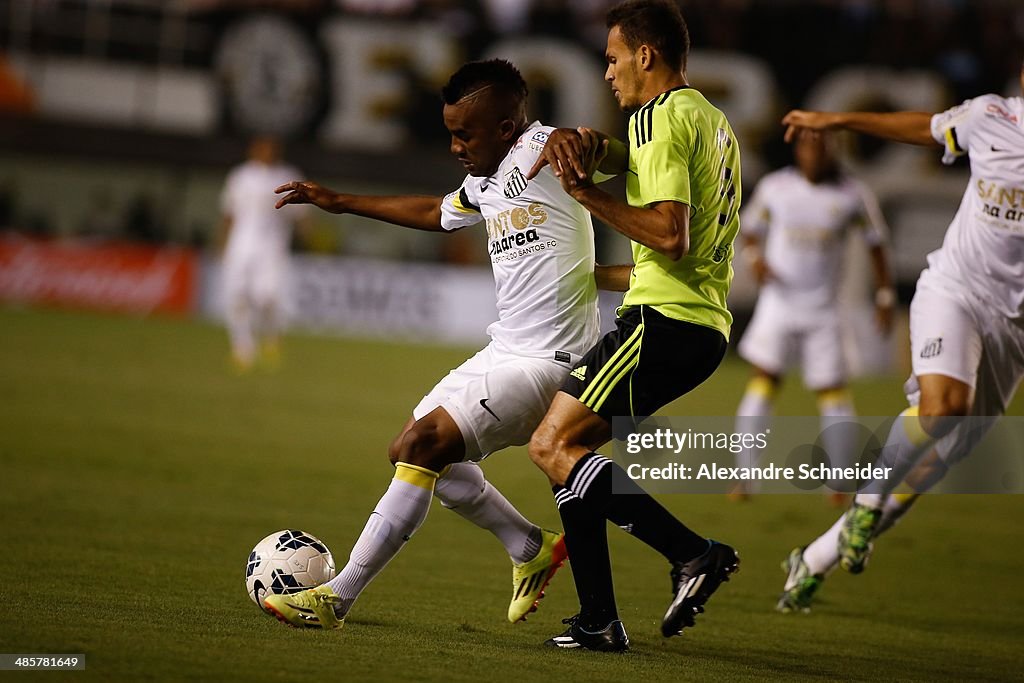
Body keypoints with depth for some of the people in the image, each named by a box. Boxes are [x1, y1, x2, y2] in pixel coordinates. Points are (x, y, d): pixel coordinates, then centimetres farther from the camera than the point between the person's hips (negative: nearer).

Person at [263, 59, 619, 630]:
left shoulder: (544, 150, -14)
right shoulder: (487, 182, 14)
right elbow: (435, 213, 35)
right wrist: (340, 203, 39)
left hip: (547, 362, -10)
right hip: (506, 352, 10)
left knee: (424, 444, -18)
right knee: (413, 451, 15)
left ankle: (337, 598, -15)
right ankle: (534, 550, 26)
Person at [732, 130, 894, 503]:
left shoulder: (853, 195, -4)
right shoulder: (774, 187, -2)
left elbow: (875, 242, 8)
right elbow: (750, 227, 12)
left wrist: (884, 295, 7)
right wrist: (755, 257, -9)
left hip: (823, 311, 0)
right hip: (778, 302, 0)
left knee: (832, 391, 1)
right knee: (762, 382, -8)